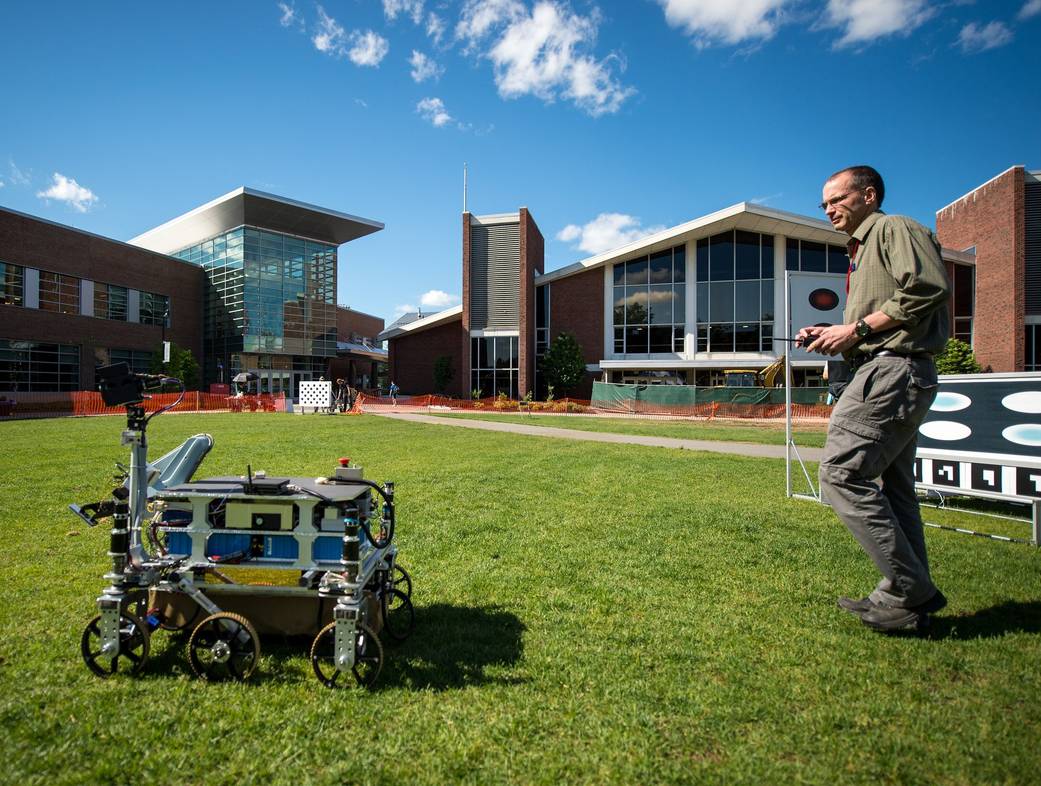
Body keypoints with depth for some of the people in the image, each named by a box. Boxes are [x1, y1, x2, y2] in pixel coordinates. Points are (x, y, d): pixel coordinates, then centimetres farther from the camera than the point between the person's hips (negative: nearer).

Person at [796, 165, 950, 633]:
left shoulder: (895, 228, 0)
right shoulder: (862, 251, 28)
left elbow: (929, 288, -18)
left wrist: (857, 328, -16)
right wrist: (835, 337, 10)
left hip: (894, 370, -11)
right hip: (886, 372, 11)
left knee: (841, 474, -14)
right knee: (893, 488, 12)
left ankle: (909, 592, -6)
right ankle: (912, 595, 20)